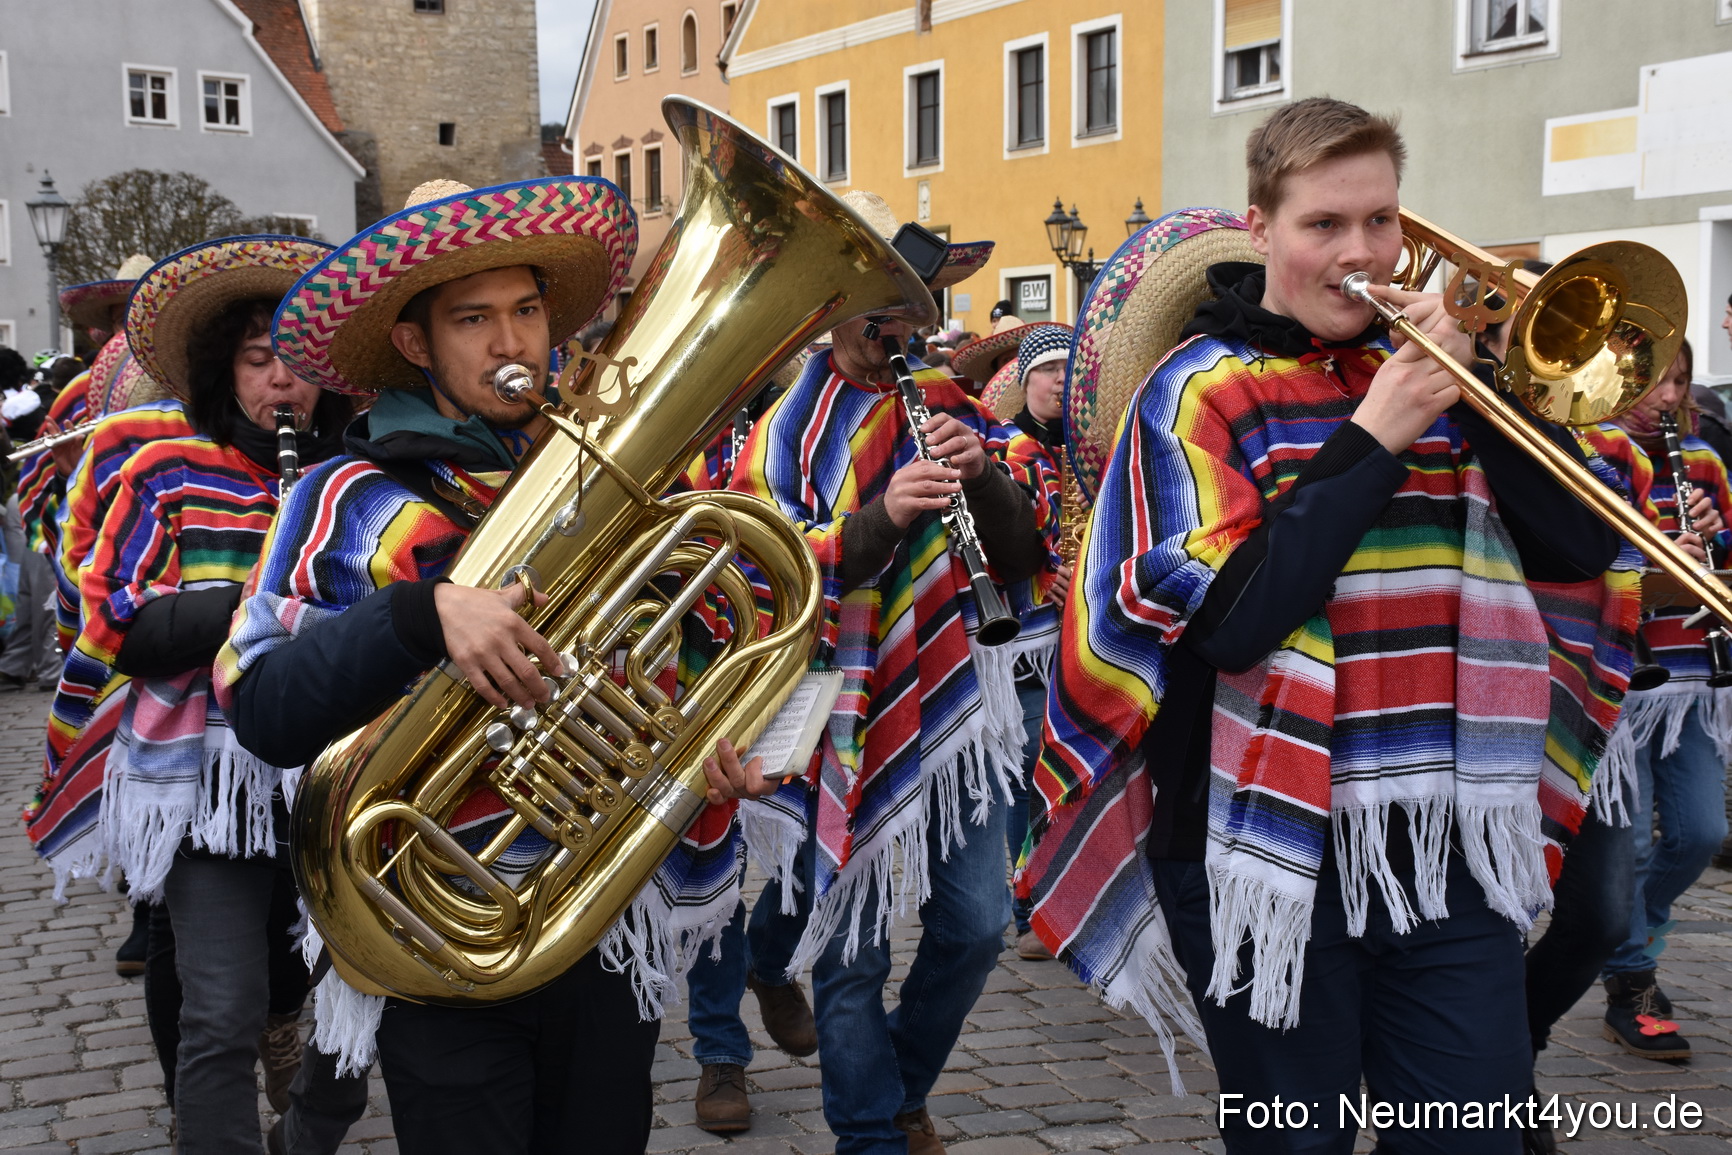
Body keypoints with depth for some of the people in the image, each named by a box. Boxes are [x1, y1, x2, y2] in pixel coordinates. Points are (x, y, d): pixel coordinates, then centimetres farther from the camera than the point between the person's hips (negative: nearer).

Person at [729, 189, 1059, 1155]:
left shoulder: (953, 409, 8)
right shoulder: (782, 432, -2)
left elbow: (1025, 560, 3)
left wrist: (983, 475, -15)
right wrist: (882, 516, -27)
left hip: (954, 704, 3)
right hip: (845, 716, -3)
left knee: (978, 923, 9)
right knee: (854, 949, 2)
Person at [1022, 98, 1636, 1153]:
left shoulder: (1431, 374, 8)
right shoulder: (1203, 391, -5)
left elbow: (1578, 548, 1)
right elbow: (1227, 621, -17)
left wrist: (1479, 377, -9)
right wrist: (1369, 441, -17)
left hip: (1445, 844, 4)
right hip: (1276, 846, -3)